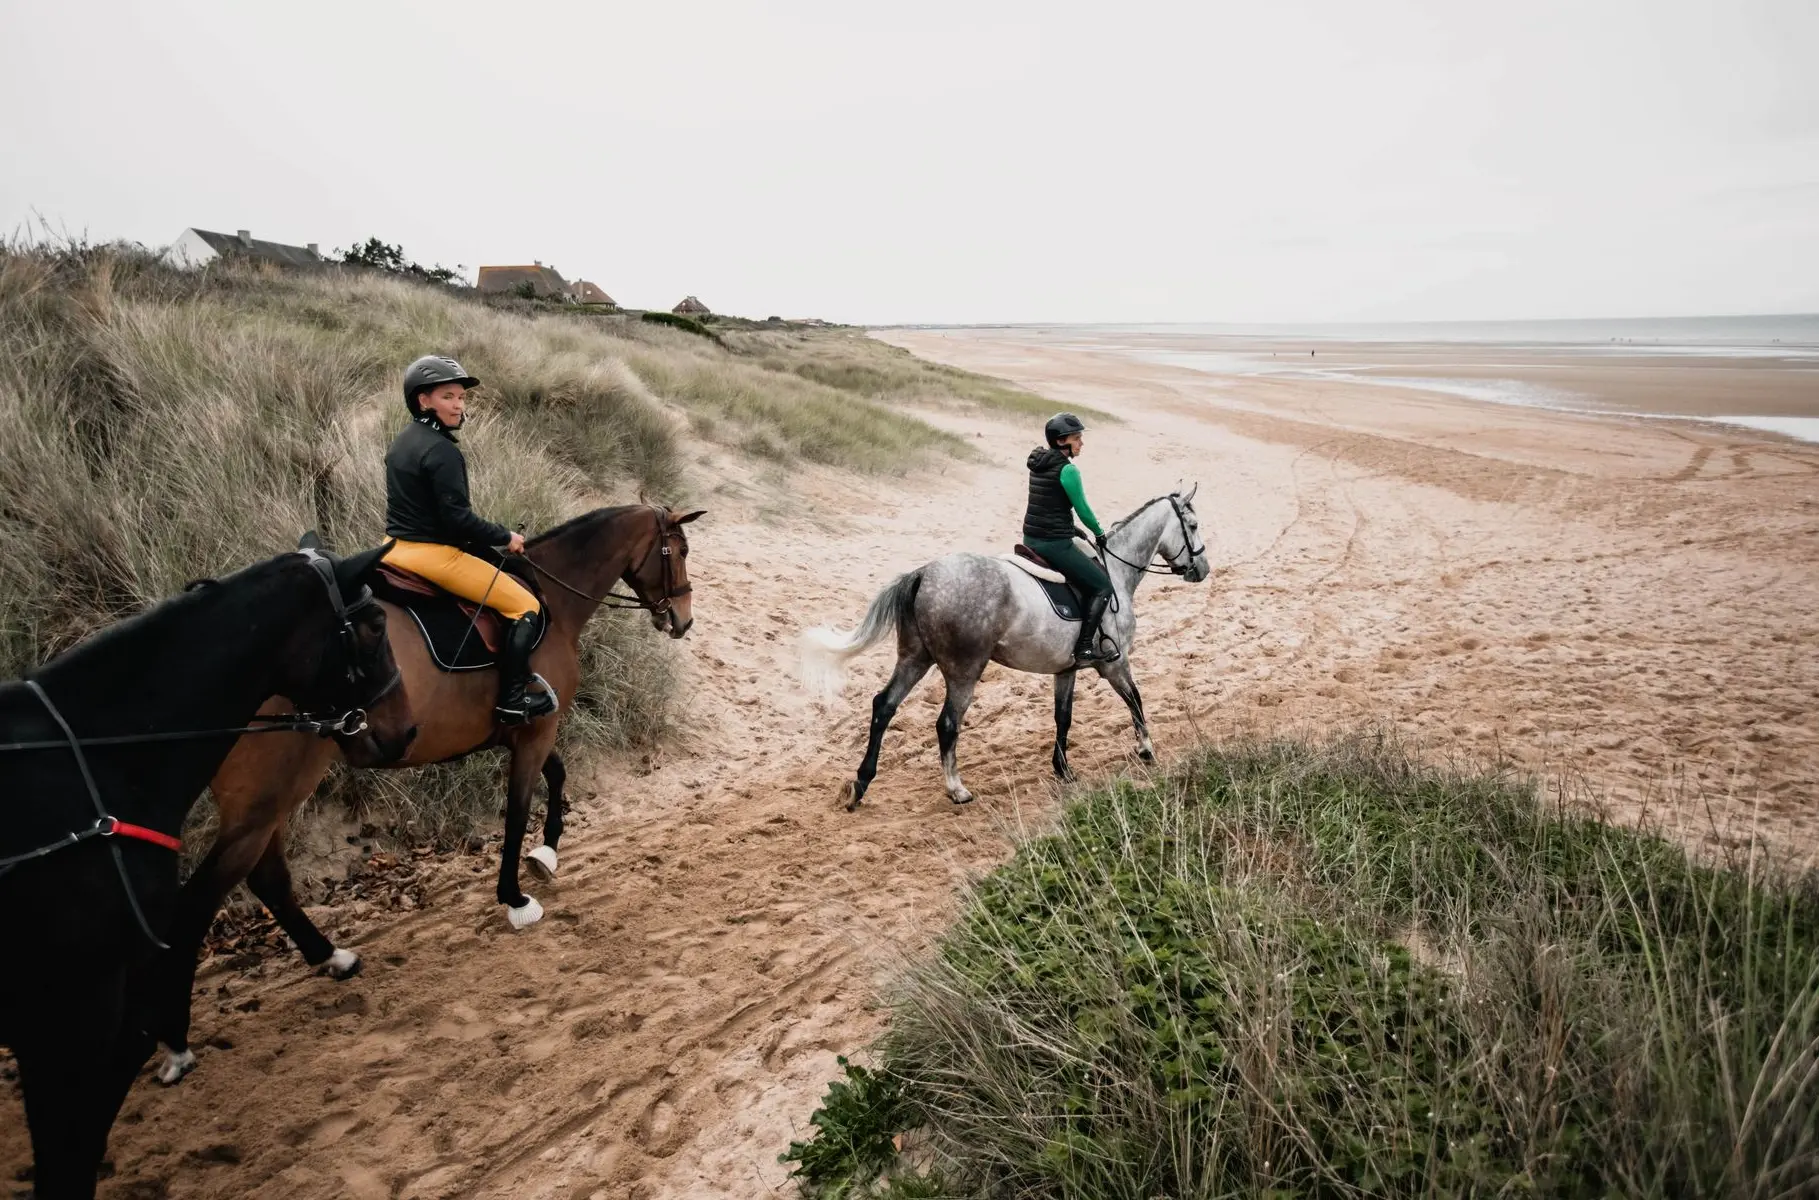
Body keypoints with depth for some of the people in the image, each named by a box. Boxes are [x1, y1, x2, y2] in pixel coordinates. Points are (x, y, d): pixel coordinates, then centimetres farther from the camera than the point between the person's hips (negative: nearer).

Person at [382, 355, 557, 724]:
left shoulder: (402, 442, 12)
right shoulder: (443, 450, -19)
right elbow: (457, 518, -23)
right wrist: (506, 538, -9)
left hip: (396, 546, 10)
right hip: (431, 554, -10)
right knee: (526, 607, -3)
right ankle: (512, 702, -5)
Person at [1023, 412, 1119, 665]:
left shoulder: (1039, 463, 11)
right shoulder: (1068, 470, -16)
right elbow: (1083, 509, -9)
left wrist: (1070, 528, 22)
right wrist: (1099, 533, 8)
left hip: (1031, 539, 10)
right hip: (1054, 544, -10)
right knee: (1102, 586, 1)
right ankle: (1085, 649, -4)